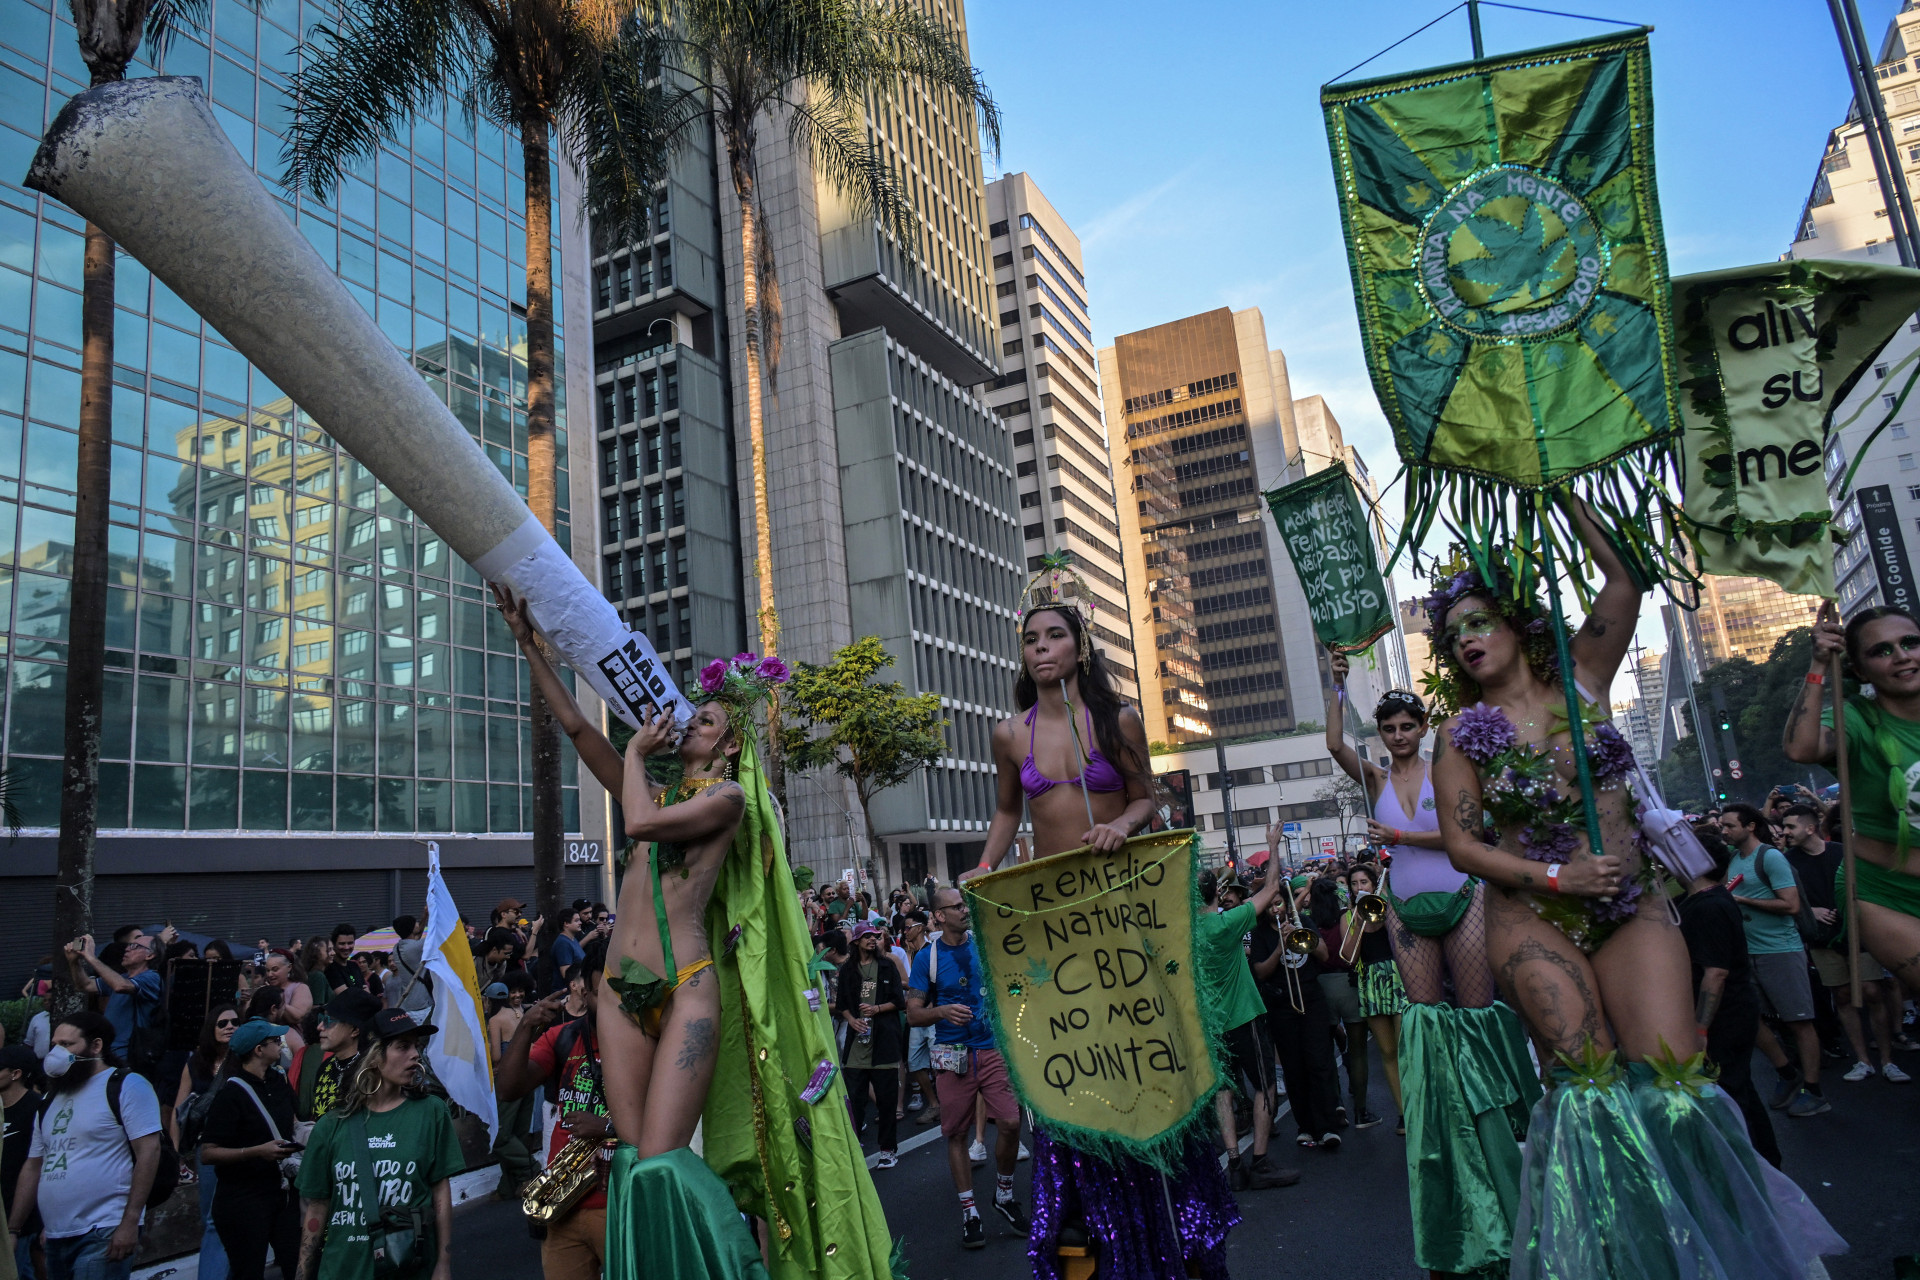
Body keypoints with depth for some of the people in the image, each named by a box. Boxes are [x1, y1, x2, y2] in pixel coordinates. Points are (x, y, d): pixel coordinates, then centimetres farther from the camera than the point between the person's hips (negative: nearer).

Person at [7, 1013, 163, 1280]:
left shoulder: (126, 1086, -7)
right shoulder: (52, 1099, 17)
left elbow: (148, 1152, -14)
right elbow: (33, 1167, 21)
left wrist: (130, 1223, -18)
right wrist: (13, 1229, 15)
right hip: (56, 1238, 7)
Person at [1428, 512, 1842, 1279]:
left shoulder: (1579, 678, 6)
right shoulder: (1462, 730, 0)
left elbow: (1622, 582, -3)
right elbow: (1463, 844, -4)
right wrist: (1557, 878, -14)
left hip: (1632, 907, 2)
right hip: (1535, 919, -1)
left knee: (1673, 1081, -8)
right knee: (1589, 1088, -8)